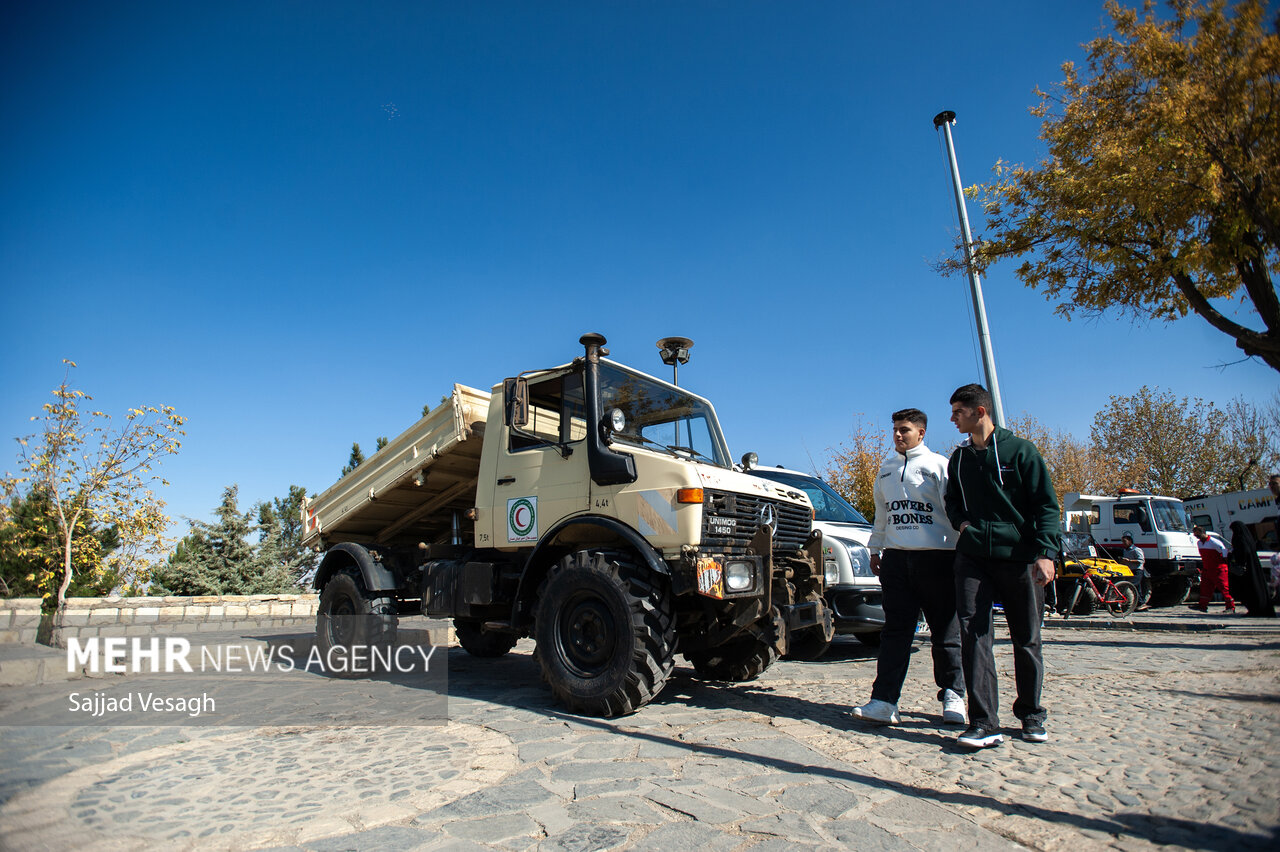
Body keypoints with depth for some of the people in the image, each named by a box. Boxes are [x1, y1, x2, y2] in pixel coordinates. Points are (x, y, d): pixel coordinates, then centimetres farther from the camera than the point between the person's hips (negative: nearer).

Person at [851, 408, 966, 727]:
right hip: (896, 557, 4)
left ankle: (953, 696, 22)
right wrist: (875, 549, 22)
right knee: (895, 629, 2)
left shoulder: (937, 464, 0)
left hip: (936, 555, -4)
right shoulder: (887, 467, 16)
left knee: (946, 631, 6)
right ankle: (884, 701, 1)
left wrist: (962, 549, -8)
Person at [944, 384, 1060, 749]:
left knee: (1026, 639, 8)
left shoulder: (1020, 450, -1)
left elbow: (1046, 505, -3)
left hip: (1019, 556, -3)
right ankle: (984, 723, -7)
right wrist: (961, 521, 5)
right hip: (973, 556, 3)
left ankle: (1031, 715, 27)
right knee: (972, 631, -9)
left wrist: (1046, 552, -14)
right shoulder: (958, 458, 13)